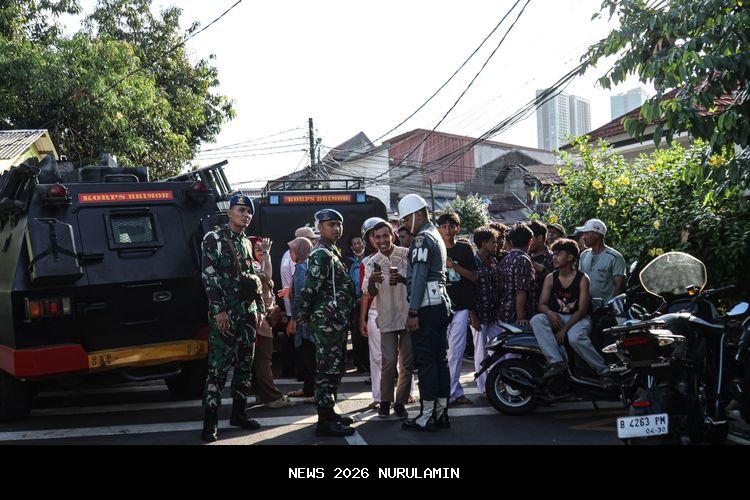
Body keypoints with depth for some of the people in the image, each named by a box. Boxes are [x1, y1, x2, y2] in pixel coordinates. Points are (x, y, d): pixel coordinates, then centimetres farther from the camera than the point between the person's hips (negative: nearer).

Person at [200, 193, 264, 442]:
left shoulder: (246, 243, 16)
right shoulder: (214, 238, -5)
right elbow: (209, 276, -12)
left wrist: (260, 308, 14)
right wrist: (218, 310, -19)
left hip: (247, 312, 7)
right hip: (224, 313, -7)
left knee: (245, 365, 11)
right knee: (219, 367, -10)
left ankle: (239, 413, 21)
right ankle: (210, 422, -8)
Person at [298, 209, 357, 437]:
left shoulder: (332, 252, 18)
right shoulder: (321, 255, -14)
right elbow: (310, 289, -19)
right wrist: (303, 317, -12)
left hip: (336, 320, 10)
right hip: (326, 321, -10)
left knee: (333, 368, 15)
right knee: (327, 369, -7)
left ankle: (329, 413, 24)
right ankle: (325, 422, -5)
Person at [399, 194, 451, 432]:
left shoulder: (422, 238, -10)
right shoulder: (437, 236, 20)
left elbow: (419, 277, -17)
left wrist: (413, 312, -19)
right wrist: (403, 278, 12)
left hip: (426, 307, -10)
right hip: (440, 303, 10)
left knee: (425, 361, -7)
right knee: (440, 359, 9)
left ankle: (427, 416, -4)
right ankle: (441, 412, 13)